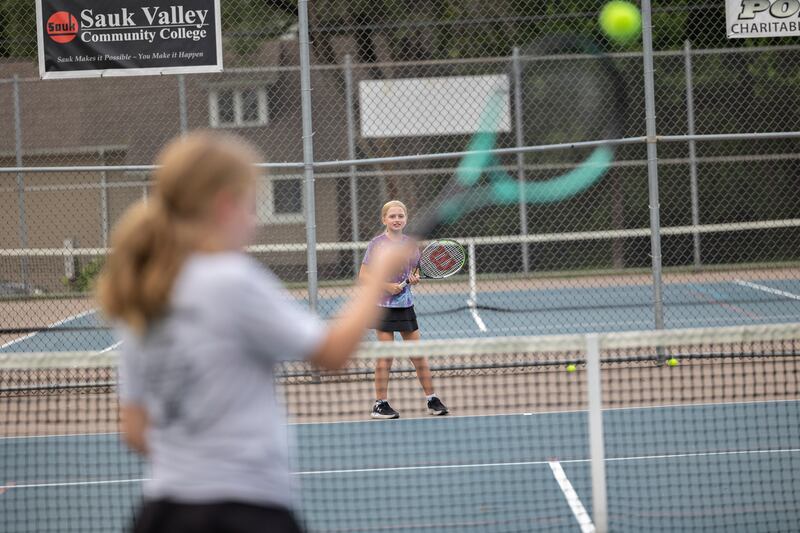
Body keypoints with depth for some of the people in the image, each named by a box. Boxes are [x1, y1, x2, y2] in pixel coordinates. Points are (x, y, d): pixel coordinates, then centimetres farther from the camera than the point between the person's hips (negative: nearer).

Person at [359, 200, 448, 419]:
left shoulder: (411, 243, 7)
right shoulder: (377, 244, -7)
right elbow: (364, 274, -8)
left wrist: (415, 278, -4)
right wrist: (386, 286, -19)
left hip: (405, 303, 5)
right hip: (384, 304, -5)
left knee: (418, 353, 7)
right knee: (385, 355, -2)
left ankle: (432, 399, 13)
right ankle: (380, 403, 6)